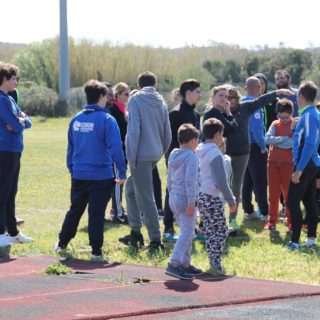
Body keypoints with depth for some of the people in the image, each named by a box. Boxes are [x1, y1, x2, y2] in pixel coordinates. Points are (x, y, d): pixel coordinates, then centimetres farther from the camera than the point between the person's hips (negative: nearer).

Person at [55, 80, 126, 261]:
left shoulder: (76, 120, 5)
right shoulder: (107, 120, -12)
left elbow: (70, 148, 13)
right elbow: (115, 149, -14)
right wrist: (122, 172, -8)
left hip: (79, 176, 5)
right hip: (101, 176, -5)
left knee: (75, 210, 19)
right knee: (97, 214, 0)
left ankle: (62, 244, 25)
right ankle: (96, 251, 2)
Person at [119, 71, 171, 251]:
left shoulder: (136, 100, -7)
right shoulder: (161, 102, 11)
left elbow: (134, 130, -14)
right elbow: (167, 133, 11)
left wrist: (131, 156, -11)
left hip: (141, 154, -7)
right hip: (156, 154, 7)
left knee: (145, 197, -3)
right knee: (131, 187, 21)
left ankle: (156, 239, -3)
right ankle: (136, 231, 21)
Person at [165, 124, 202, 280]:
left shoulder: (173, 155, 13)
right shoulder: (191, 157, -12)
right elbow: (190, 180, -19)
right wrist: (191, 202, -20)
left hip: (174, 198, 9)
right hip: (185, 199, -9)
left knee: (186, 232, 17)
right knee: (187, 233, -10)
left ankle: (185, 264, 19)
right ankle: (174, 264, -20)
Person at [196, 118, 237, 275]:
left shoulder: (198, 152, 10)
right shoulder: (215, 154, -13)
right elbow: (221, 182, -16)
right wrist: (231, 200, -9)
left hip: (199, 196, 8)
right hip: (212, 197, -8)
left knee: (209, 231, 12)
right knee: (221, 230, -1)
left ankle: (214, 263, 11)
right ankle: (216, 263, -9)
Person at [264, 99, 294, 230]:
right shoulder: (275, 124, 6)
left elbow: (295, 143, -16)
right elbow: (268, 139, -7)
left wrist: (276, 142, -12)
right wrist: (284, 139, -14)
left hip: (288, 164, -3)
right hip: (273, 163, 3)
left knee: (288, 194, 3)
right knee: (273, 193, 7)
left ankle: (291, 222, 11)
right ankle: (271, 221, 13)